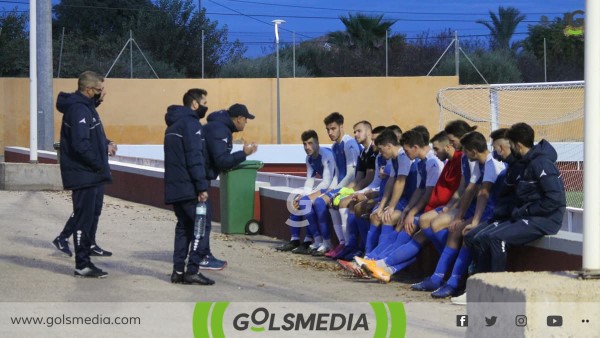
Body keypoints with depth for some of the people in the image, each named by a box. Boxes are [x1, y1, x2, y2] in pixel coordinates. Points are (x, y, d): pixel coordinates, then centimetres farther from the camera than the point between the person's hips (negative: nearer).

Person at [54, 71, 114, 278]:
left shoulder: (86, 107, 14)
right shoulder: (78, 110, -19)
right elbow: (81, 145, -27)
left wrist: (105, 145, 2)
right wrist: (99, 164, -16)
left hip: (93, 175, 10)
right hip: (84, 175, -10)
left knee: (92, 213, 16)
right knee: (85, 218, -5)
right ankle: (82, 265, 0)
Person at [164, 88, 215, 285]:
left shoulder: (173, 125, 19)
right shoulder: (190, 123, -11)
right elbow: (195, 157, -19)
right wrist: (202, 186, -20)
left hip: (174, 188, 9)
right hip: (189, 188, -9)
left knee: (184, 226, 12)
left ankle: (178, 271, 9)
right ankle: (193, 271, -11)